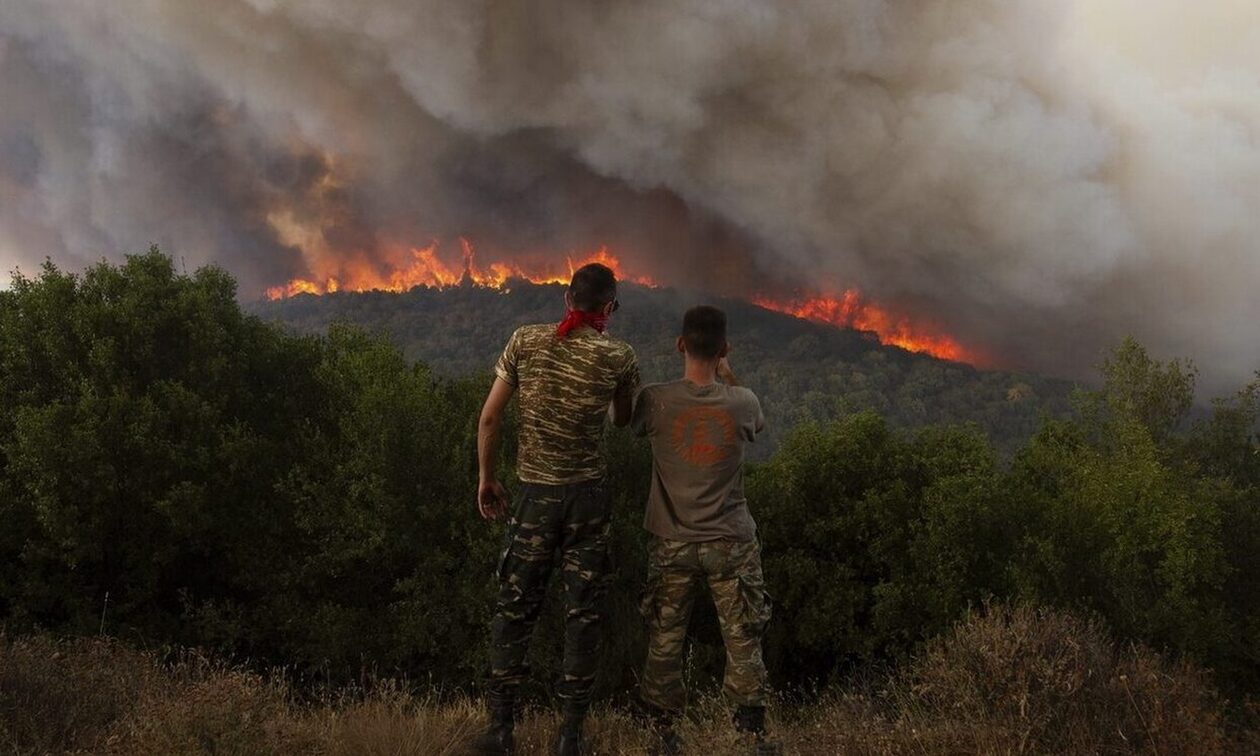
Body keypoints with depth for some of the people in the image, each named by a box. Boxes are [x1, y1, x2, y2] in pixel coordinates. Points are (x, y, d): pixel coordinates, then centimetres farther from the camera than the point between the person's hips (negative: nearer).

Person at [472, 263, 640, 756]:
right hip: (587, 495, -1)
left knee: (515, 606, 10)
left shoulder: (526, 341, -3)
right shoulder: (619, 358, -5)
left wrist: (486, 477, 10)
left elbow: (489, 418, -2)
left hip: (535, 494, 1)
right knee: (583, 612, 7)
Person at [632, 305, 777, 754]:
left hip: (672, 544, 0)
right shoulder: (741, 403, -10)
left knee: (665, 642, 12)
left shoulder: (656, 401, -12)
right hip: (732, 544, 0)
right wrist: (728, 378, 17)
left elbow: (632, 426, 10)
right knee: (742, 642, 9)